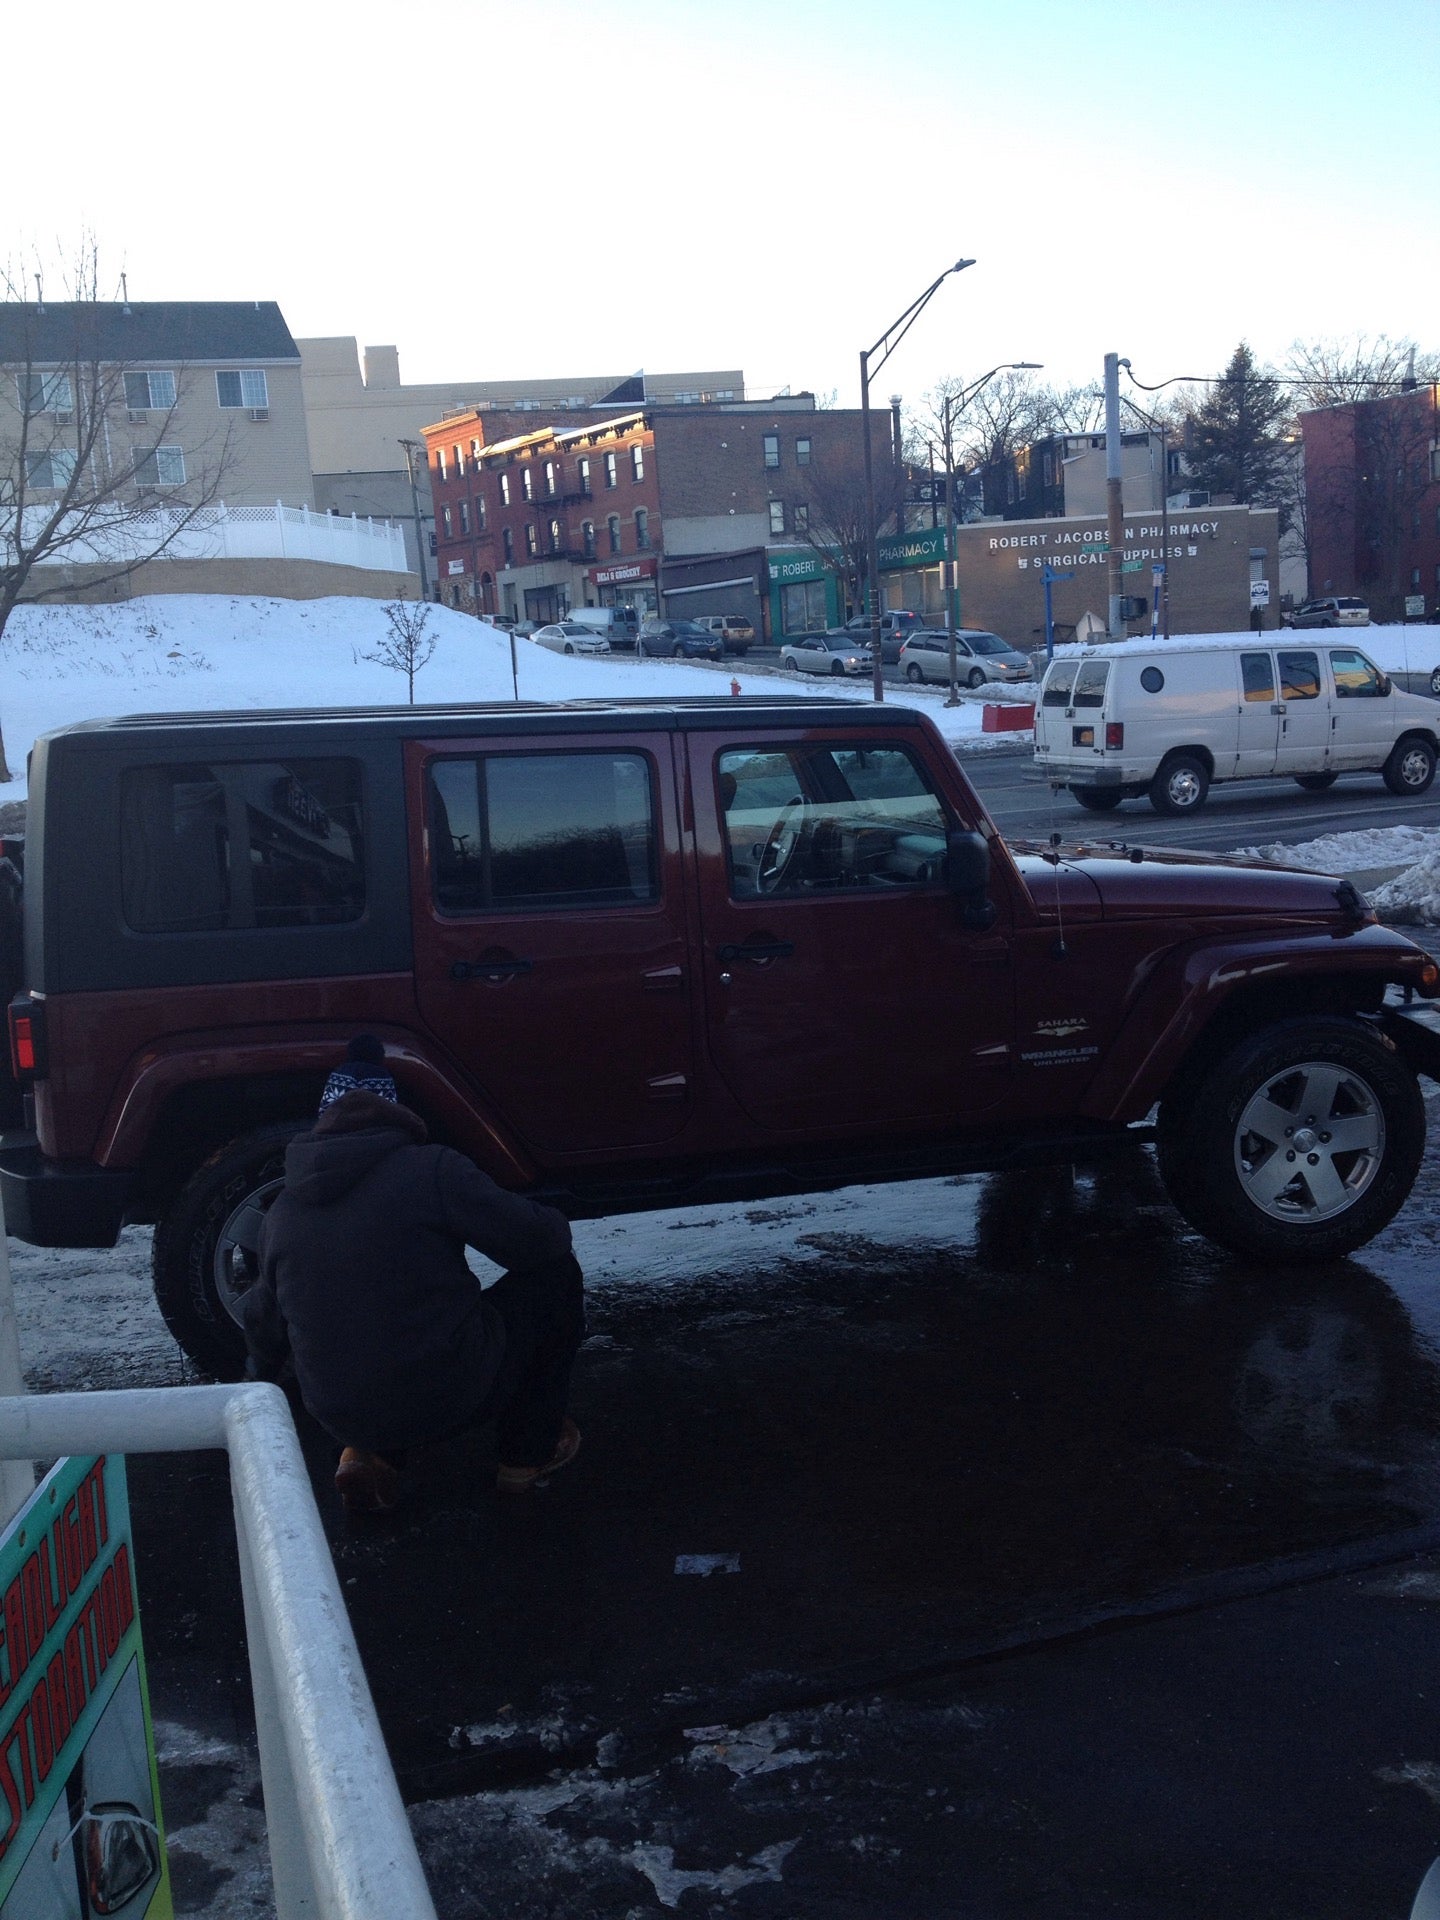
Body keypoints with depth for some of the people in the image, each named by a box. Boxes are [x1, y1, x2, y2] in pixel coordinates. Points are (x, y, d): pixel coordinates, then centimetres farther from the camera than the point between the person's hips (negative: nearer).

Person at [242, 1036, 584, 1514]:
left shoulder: (282, 1209, 8)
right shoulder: (430, 1168, -10)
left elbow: (263, 1319, 22)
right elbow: (536, 1240, -9)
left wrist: (262, 1376, 44)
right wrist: (555, 1226, 16)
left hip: (340, 1417, 6)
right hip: (452, 1397, -5)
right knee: (554, 1275, 13)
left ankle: (369, 1455, 12)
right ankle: (531, 1451, 20)